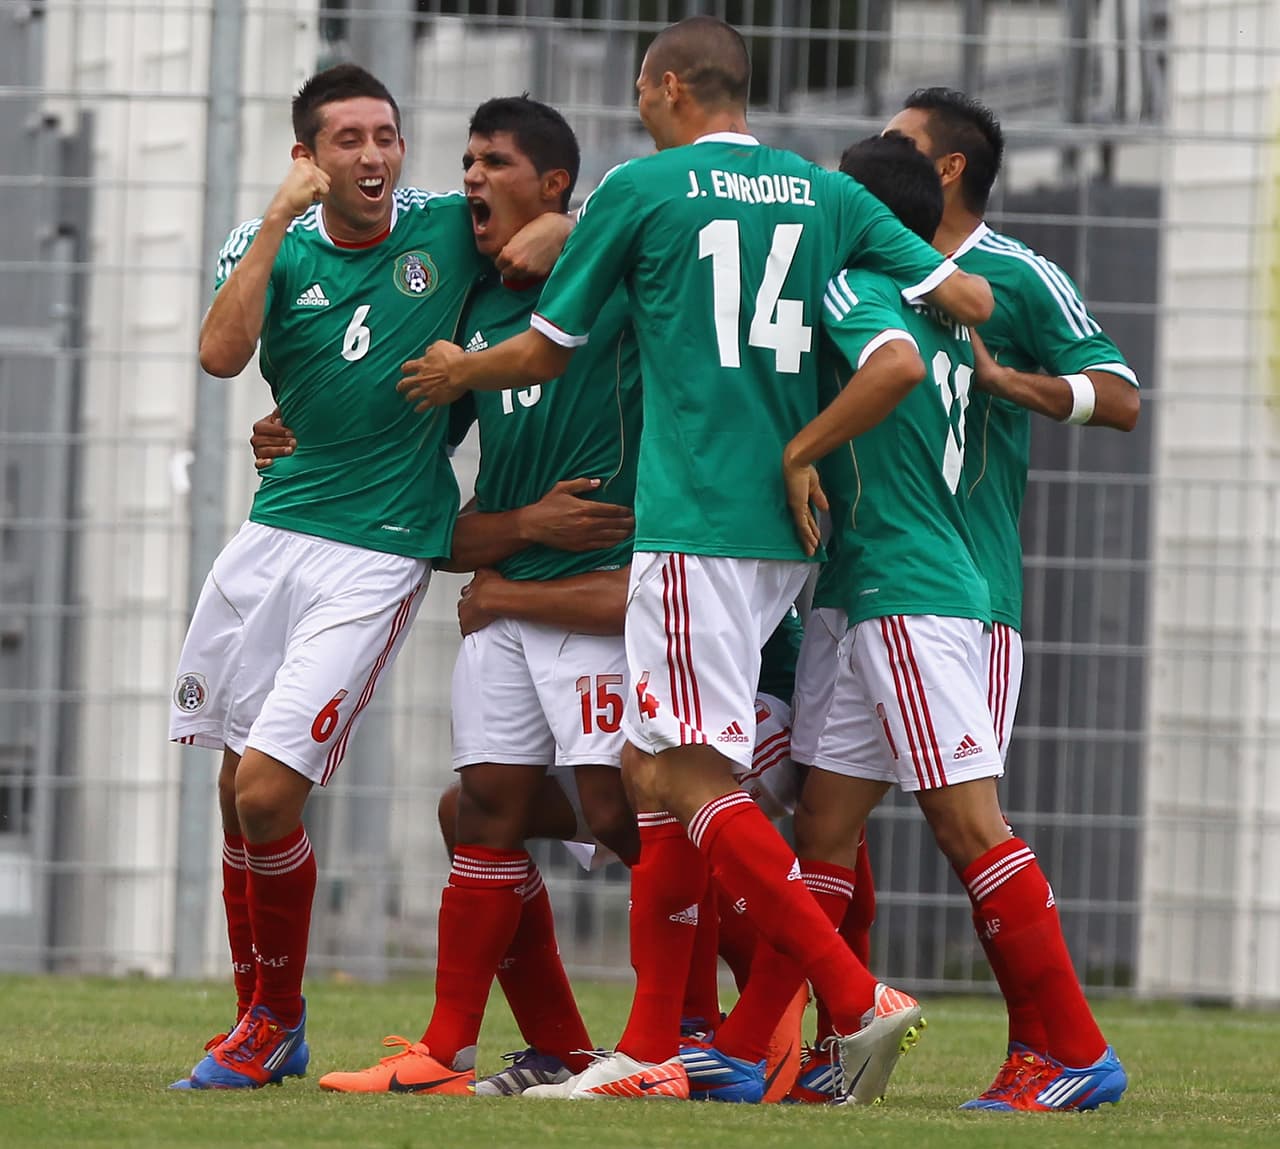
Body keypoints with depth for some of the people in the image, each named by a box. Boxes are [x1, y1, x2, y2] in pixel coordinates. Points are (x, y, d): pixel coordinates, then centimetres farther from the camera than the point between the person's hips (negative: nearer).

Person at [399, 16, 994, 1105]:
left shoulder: (640, 189, -1)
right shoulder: (827, 195, 11)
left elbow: (543, 352, 8)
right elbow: (969, 298, 9)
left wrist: (454, 372, 29)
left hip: (693, 519, -7)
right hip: (789, 525, 7)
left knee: (693, 778, -9)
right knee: (662, 774, 11)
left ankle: (856, 997, -20)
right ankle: (650, 1053, 9)